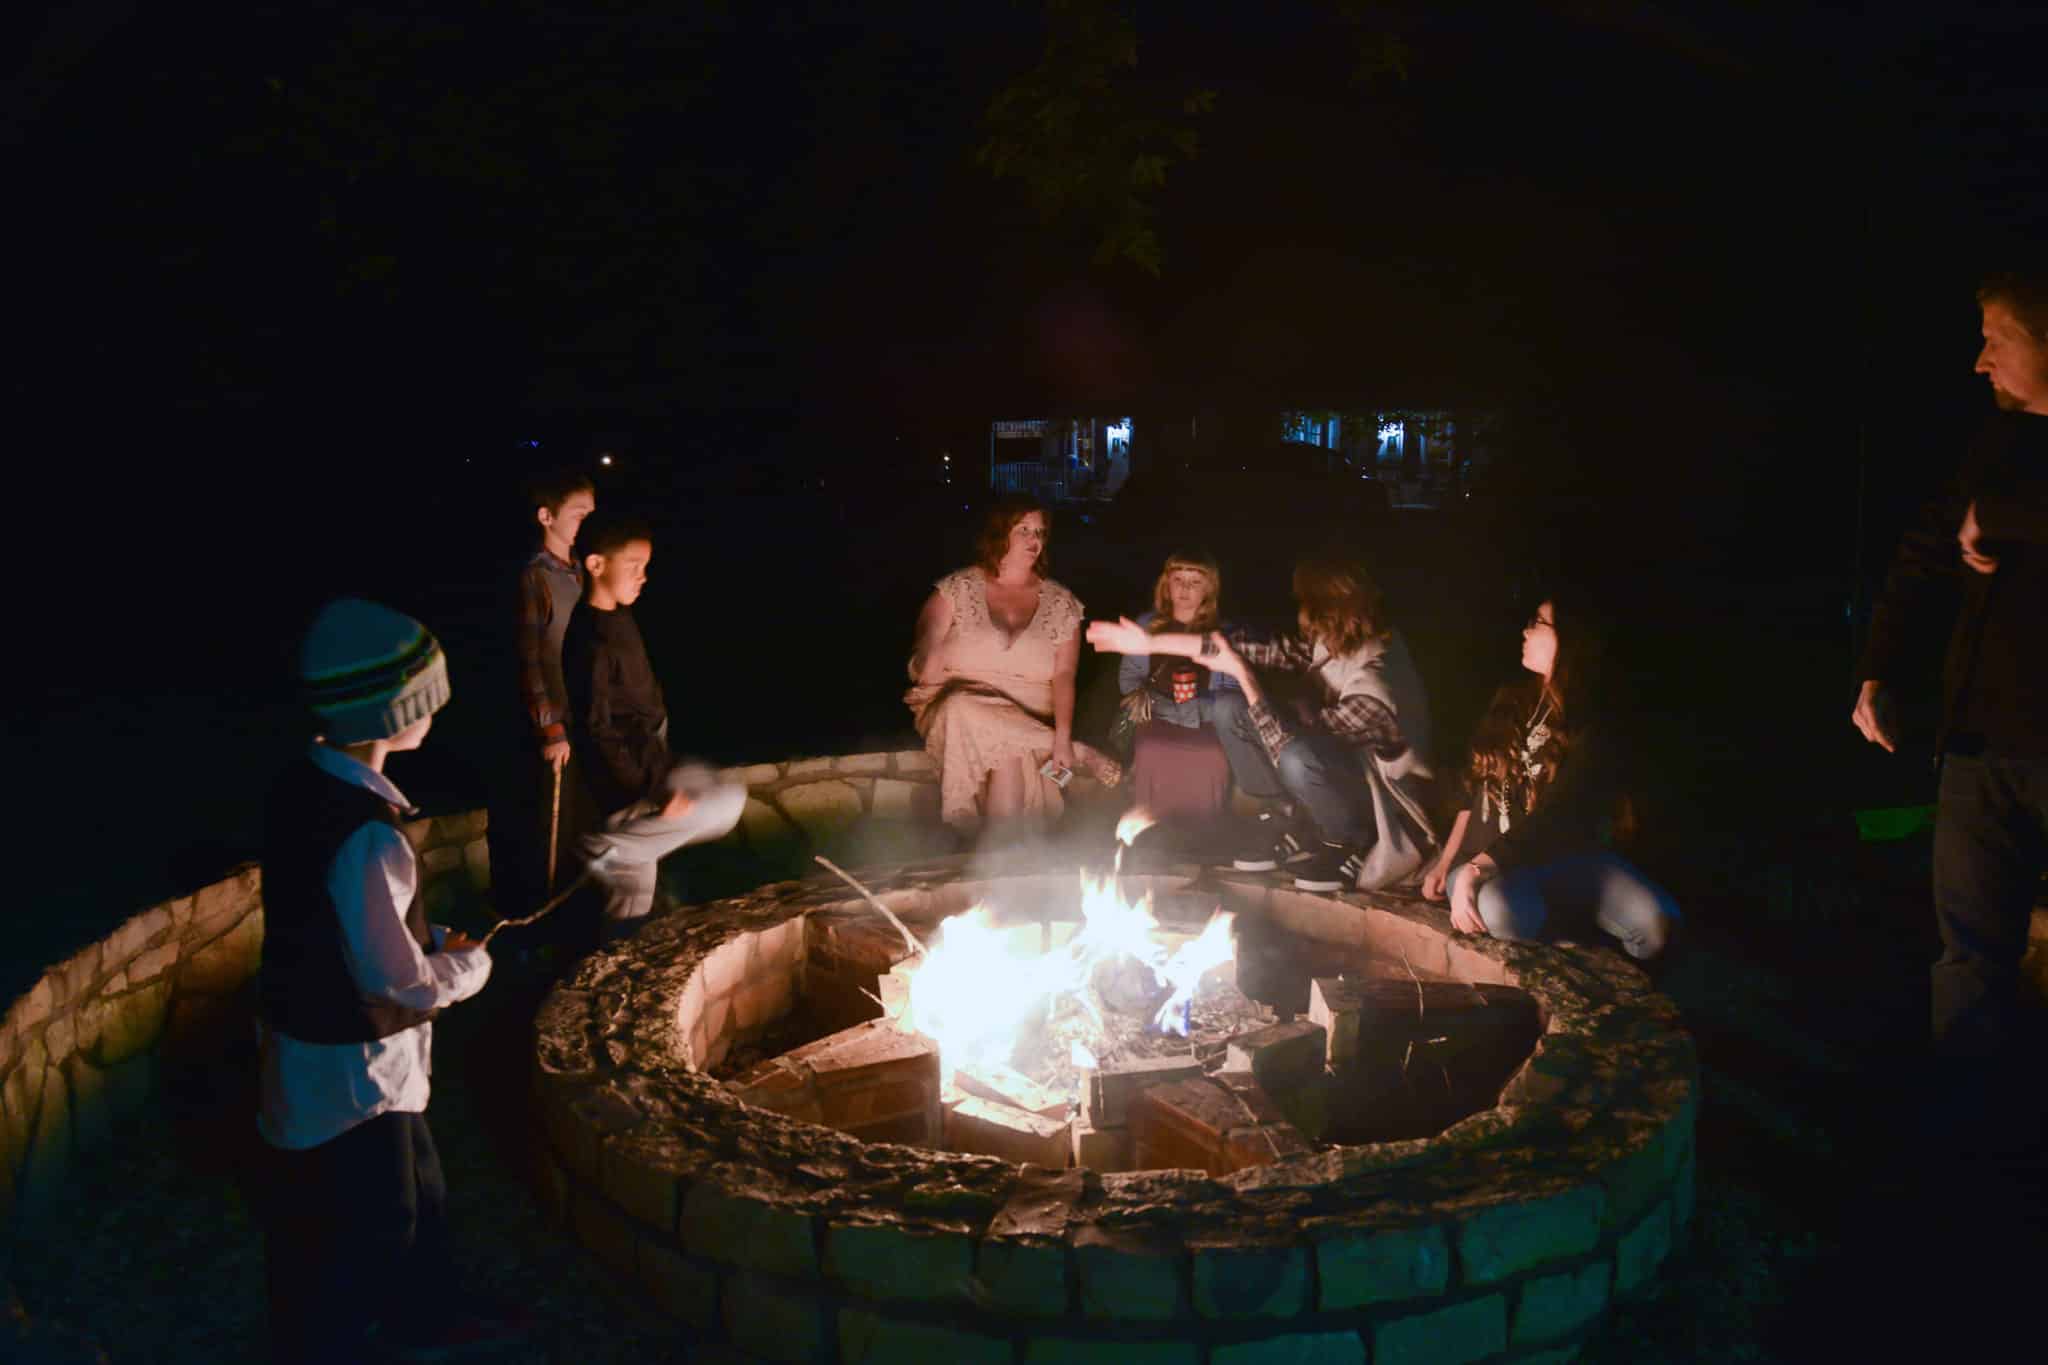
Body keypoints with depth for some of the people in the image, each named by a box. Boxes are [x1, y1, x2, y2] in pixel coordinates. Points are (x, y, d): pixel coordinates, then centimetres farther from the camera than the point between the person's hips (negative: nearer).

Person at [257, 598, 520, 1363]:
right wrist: (469, 964, -8)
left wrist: (436, 939, 4)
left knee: (414, 1188, 27)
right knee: (367, 1224, 12)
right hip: (345, 1068, -9)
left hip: (314, 1034, 9)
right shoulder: (364, 836, -33)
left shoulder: (306, 784, -4)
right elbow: (401, 983, -27)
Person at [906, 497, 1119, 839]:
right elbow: (927, 668, -1)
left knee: (1007, 749, -36)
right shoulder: (956, 590, 4)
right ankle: (1081, 757, -22)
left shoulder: (1061, 603, 7)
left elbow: (1063, 675, -3)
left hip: (1028, 715, 0)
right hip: (960, 704, 0)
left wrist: (1062, 737, -19)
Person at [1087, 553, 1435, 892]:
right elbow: (1251, 647, -7)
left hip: (1386, 801, -8)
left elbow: (1289, 748, -31)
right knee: (1230, 708, -6)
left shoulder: (1374, 683, -34)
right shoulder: (1328, 644, -10)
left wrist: (1241, 673, -21)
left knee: (1298, 758, -39)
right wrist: (1150, 642, -7)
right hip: (1337, 769, 8)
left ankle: (1348, 848, -10)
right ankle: (1288, 826, 4)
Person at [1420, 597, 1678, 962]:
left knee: (1656, 920, -32)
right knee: (1499, 910, -38)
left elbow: (1551, 822, -18)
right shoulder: (1511, 701, 9)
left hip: (1560, 856, -2)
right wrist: (1446, 863, 7)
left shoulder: (1596, 728, -7)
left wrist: (1472, 871, -27)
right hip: (1488, 859, 2)